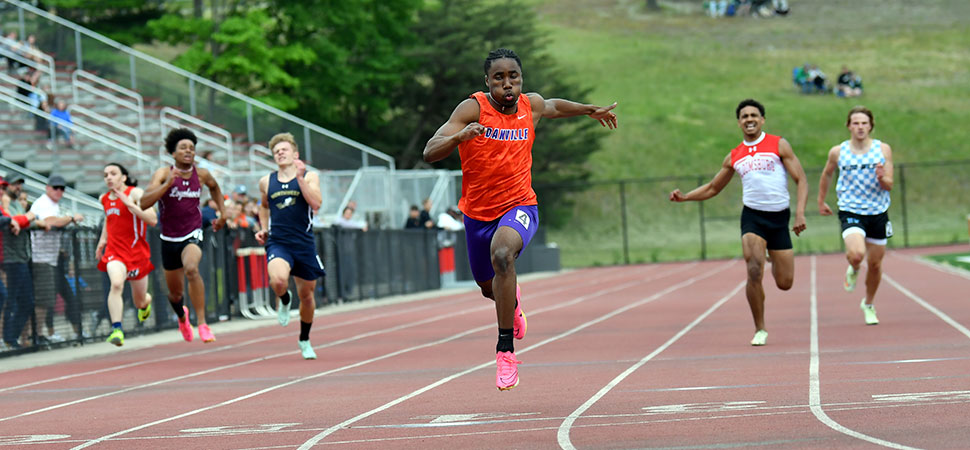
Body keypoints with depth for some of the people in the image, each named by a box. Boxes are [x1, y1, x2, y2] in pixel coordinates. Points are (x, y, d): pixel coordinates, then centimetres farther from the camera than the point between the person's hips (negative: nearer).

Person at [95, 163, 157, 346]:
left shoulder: (135, 193, -9)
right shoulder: (105, 199, 8)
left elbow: (152, 220, -20)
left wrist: (129, 203, -27)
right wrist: (103, 239, 20)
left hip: (137, 251, -2)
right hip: (115, 251, 2)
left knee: (140, 302, 12)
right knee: (116, 283, -31)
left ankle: (146, 302, 51)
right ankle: (116, 329, -36)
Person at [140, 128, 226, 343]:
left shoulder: (201, 175, -2)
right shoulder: (163, 173, -10)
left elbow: (214, 187, 24)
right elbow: (144, 203, -23)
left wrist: (222, 213, 20)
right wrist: (167, 184, -32)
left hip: (192, 235, -1)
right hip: (169, 239, 1)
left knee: (191, 269, -34)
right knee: (175, 292, 14)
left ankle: (202, 323, -30)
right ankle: (182, 317, 51)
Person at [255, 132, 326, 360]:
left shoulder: (309, 177, 1)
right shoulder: (266, 182, 8)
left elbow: (316, 203, -16)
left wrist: (300, 178, -19)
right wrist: (263, 229, 13)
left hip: (304, 243, 0)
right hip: (277, 243, 0)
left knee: (306, 294, 10)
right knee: (278, 280, -31)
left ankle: (304, 339, 33)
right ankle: (284, 301, 7)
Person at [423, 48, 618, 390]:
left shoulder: (532, 105, -4)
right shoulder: (473, 109, -15)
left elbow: (554, 107, 23)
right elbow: (429, 153, -24)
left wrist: (590, 111, 34)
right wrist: (459, 136, -43)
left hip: (519, 206, -1)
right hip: (478, 211, 1)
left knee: (502, 254, -34)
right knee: (488, 287, 20)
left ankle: (506, 350, -31)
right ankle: (513, 302, 61)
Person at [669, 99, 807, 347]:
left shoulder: (779, 145, 2)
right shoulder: (734, 157, 10)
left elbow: (801, 181, -1)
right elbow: (712, 188, 22)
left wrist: (800, 212, -15)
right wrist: (684, 197, 7)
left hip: (779, 217, -1)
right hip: (752, 216, 1)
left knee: (785, 283, 1)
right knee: (754, 270, -21)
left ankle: (775, 264, 40)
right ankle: (760, 330, -8)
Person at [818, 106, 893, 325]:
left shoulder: (883, 149, -1)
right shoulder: (838, 152, -3)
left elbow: (889, 185, -2)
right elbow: (826, 175, 17)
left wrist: (882, 178, -24)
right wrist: (821, 201, 22)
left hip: (878, 212, 2)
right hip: (850, 211, -2)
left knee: (875, 264, 10)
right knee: (856, 254, -27)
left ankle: (868, 304, 35)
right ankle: (853, 270, 12)